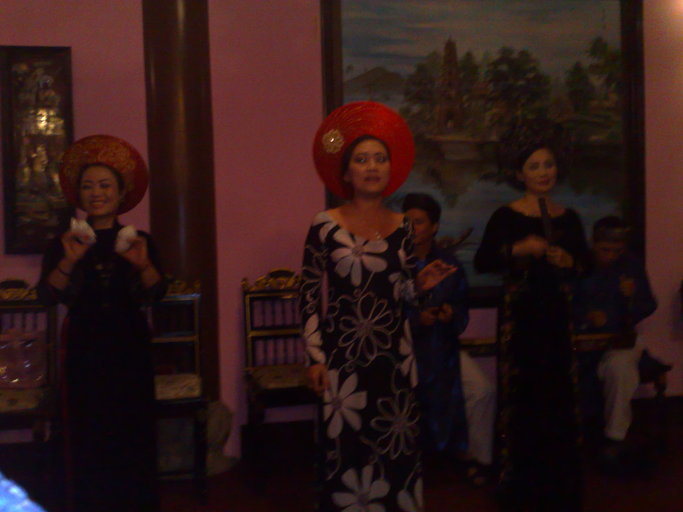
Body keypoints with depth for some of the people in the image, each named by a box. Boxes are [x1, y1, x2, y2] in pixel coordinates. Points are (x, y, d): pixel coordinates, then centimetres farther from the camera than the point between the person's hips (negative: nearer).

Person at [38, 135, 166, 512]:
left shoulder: (138, 241, 4)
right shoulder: (65, 243, 2)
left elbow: (156, 293, -7)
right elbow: (47, 295, -11)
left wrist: (144, 263, -26)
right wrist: (69, 261, -27)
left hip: (129, 347, 1)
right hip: (84, 348, 0)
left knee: (134, 431, 1)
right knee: (88, 432, -2)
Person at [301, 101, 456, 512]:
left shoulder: (401, 226, 5)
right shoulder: (326, 226, -6)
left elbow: (402, 291, 12)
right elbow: (311, 297, -5)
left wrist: (421, 284, -9)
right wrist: (315, 358, -9)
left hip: (394, 353, 4)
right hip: (344, 355, -3)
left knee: (396, 445, 7)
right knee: (346, 445, -1)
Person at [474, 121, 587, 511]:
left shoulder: (569, 218, 8)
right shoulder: (506, 217, -5)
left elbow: (583, 263, 16)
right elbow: (482, 263, -14)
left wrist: (569, 261, -5)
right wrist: (517, 250, -26)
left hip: (557, 316, 4)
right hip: (520, 317, -4)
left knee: (560, 396, 8)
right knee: (522, 396, -2)